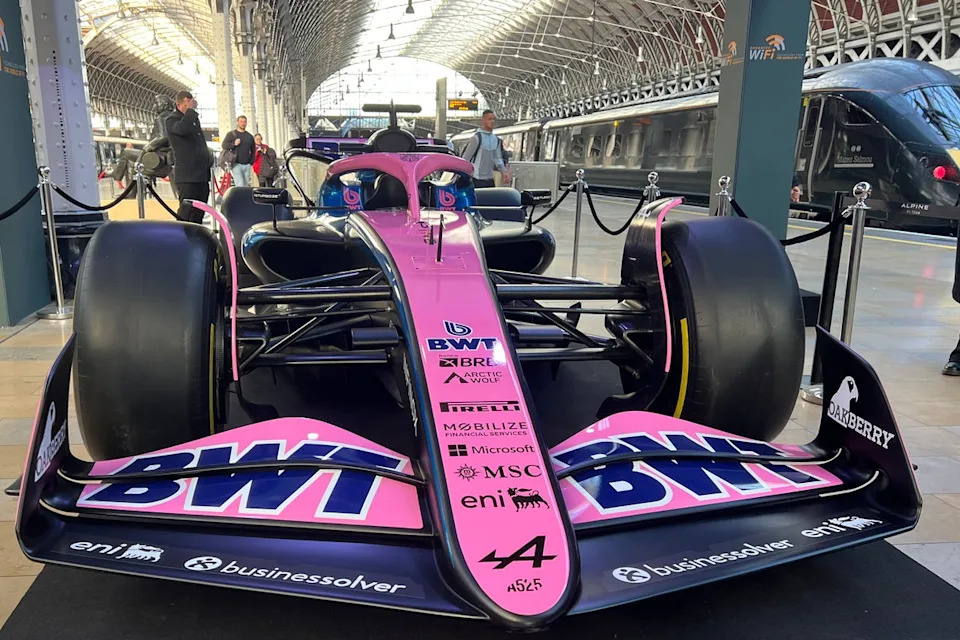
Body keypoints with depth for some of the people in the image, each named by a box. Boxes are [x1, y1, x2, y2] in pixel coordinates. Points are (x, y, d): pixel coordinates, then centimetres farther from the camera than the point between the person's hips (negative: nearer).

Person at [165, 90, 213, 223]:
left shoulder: (194, 118, 19)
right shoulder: (171, 119, -6)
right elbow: (181, 128, -30)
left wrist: (208, 160, 21)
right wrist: (191, 110, -20)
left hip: (202, 174, 8)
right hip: (186, 176, -8)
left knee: (199, 212, 12)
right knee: (186, 210, -11)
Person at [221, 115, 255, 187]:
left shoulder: (249, 136, 17)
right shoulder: (231, 134, 6)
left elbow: (253, 151, 21)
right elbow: (224, 145, -2)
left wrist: (251, 162, 9)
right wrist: (233, 144, -20)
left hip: (247, 165, 4)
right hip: (236, 164, -4)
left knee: (246, 186, 4)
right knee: (240, 186, -17)